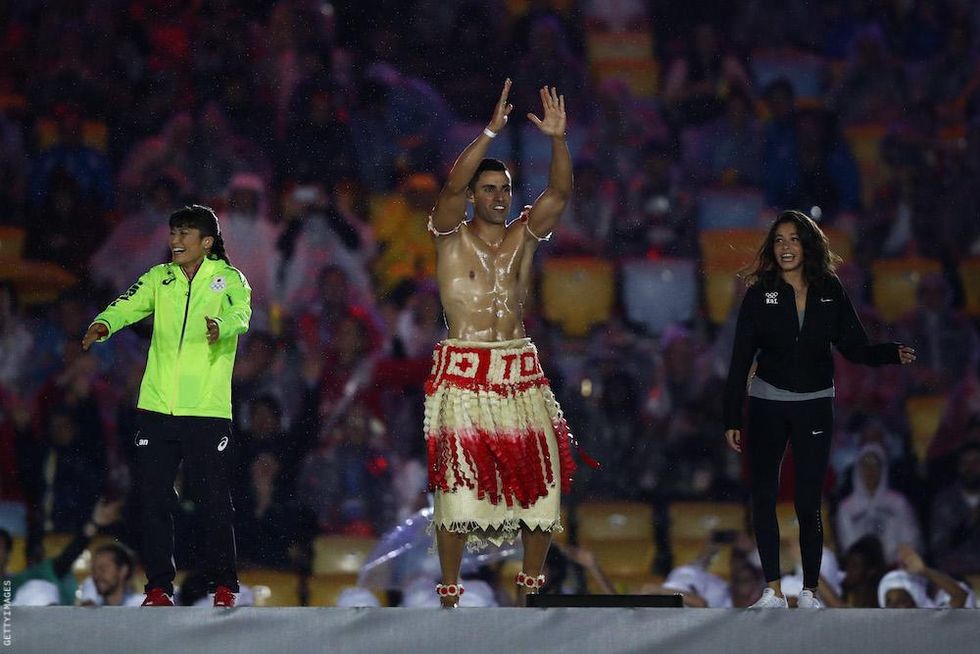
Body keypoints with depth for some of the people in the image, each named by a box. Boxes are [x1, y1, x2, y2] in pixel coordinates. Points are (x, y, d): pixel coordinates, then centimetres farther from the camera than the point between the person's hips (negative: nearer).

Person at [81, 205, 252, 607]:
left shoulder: (228, 279, 1)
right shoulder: (160, 278, 12)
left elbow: (240, 313, -18)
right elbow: (130, 303, -2)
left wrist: (221, 325, -42)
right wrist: (104, 324, -25)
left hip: (208, 410, -4)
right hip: (157, 407, 4)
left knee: (214, 500, -3)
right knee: (153, 497, 3)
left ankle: (224, 586, 10)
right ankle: (159, 586, 12)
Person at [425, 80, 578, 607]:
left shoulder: (523, 236, 11)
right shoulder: (452, 235, 2)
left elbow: (560, 192, -3)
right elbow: (452, 185, -16)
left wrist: (558, 139, -18)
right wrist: (491, 132, -24)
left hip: (520, 374, 4)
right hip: (462, 375, -4)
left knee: (541, 482, -1)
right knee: (457, 484, -8)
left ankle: (530, 584, 13)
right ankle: (449, 593, -1)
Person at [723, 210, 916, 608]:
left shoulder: (830, 291, 1)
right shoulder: (760, 294, -2)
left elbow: (854, 347, 3)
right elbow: (740, 360, -1)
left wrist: (893, 353, -17)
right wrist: (731, 419, -4)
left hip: (815, 406, 0)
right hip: (768, 404, 0)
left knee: (808, 503, -2)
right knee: (762, 497, -3)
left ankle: (809, 592, 6)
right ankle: (773, 592, 4)